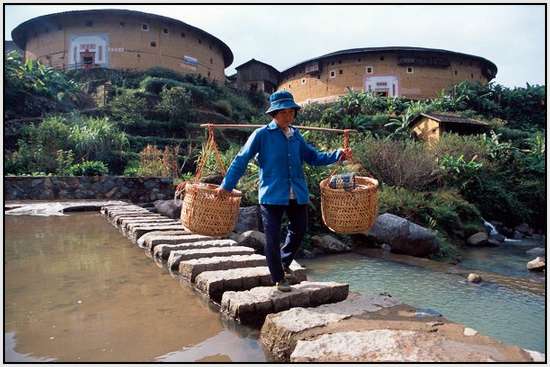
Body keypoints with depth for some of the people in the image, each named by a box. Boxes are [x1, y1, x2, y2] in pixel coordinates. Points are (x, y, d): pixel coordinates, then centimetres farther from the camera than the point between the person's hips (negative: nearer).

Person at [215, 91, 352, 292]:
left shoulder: (296, 135, 9)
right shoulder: (262, 134, -7)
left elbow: (313, 157, 12)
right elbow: (241, 160, -5)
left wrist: (338, 155, 0)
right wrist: (226, 185, -8)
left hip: (297, 194, 6)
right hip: (272, 195, -5)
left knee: (299, 230, 17)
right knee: (273, 238, 2)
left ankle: (284, 263, 43)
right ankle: (279, 278, 22)